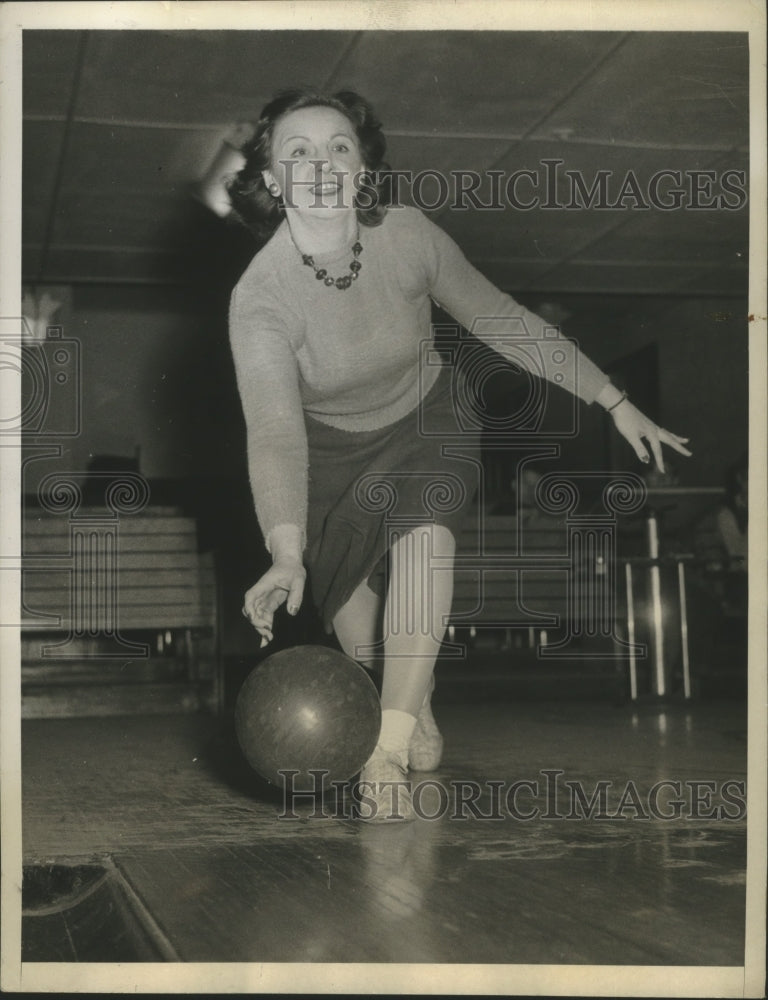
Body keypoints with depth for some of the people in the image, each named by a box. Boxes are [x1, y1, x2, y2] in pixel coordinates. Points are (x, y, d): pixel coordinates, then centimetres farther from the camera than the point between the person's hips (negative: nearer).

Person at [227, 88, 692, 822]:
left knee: (425, 520, -29)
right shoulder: (259, 296, -26)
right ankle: (412, 708, 17)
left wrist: (614, 402, -5)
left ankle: (388, 748, -30)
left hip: (423, 423, 0)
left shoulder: (407, 236, -20)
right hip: (330, 446, 0)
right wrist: (286, 556, -52)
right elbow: (275, 429, -37)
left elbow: (501, 320, -7)